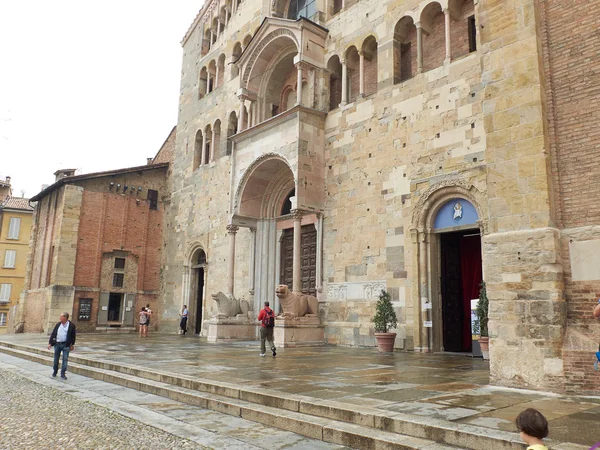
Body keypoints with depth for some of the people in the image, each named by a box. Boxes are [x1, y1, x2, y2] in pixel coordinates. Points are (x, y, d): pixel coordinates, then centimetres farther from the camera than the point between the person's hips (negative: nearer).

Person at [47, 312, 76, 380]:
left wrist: (72, 345, 0)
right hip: (57, 344, 3)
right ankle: (54, 372, 29)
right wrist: (50, 343, 1)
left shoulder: (71, 325, -5)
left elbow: (73, 335, 0)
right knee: (56, 359, 13)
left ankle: (63, 374, 4)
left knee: (65, 359, -3)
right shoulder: (58, 325, 4)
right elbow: (53, 334, 7)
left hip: (66, 345, -3)